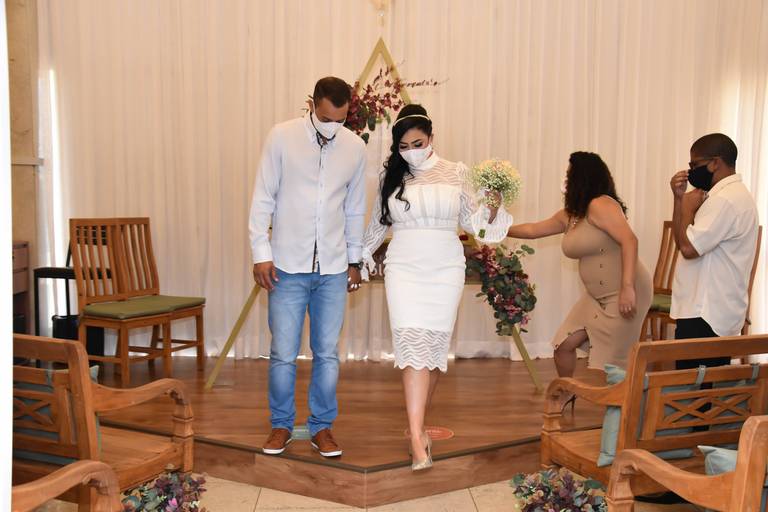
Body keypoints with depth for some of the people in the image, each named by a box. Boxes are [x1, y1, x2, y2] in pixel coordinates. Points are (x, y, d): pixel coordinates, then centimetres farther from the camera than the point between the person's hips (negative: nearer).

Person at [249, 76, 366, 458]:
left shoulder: (355, 147, 3)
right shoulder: (282, 137, -5)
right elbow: (263, 199, -3)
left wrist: (354, 259, 13)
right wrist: (261, 253, -7)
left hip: (333, 269, 2)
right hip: (288, 266, -2)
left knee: (327, 353, 8)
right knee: (283, 354, 3)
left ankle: (322, 427, 24)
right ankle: (281, 425, 23)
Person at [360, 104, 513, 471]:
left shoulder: (455, 173, 5)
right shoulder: (391, 176, 8)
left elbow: (472, 220, 9)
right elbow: (378, 223, 20)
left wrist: (493, 207, -9)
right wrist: (363, 255, 28)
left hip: (446, 269, 1)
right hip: (404, 269, -1)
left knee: (435, 345, 4)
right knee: (413, 345, -12)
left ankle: (417, 423, 22)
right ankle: (418, 440, -16)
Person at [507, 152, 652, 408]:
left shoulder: (600, 205, -15)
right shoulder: (569, 216, 12)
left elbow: (629, 241, -25)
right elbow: (534, 229, 24)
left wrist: (627, 287, -31)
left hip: (625, 295, -8)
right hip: (597, 296, 8)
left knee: (610, 363, -3)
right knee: (564, 344, 7)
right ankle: (566, 399, 29)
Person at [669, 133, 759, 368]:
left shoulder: (725, 200, -18)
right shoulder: (728, 195, 17)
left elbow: (688, 248, -23)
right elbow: (684, 241, 16)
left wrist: (687, 207, -9)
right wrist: (679, 198, 5)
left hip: (704, 316, -11)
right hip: (713, 310, 11)